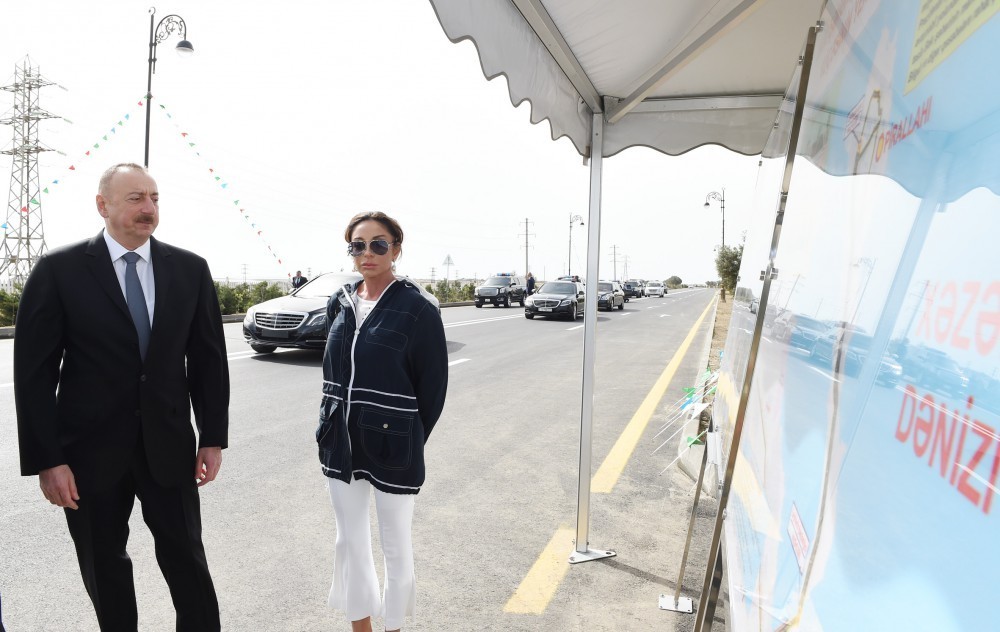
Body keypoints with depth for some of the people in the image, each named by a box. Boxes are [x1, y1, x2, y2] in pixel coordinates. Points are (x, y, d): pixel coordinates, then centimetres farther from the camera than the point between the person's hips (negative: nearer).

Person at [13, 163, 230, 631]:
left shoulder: (190, 269, 0)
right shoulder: (58, 270, -6)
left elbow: (208, 358, 3)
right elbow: (34, 371, -6)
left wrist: (213, 437, 1)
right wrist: (46, 460, -9)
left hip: (168, 444, 1)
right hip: (91, 449, -1)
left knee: (187, 562, 10)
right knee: (104, 571, 16)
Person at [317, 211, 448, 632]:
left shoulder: (417, 307, -13)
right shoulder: (339, 303, 4)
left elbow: (433, 385, -9)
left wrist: (408, 440, -4)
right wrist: (332, 425, 9)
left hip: (392, 445, -5)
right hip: (341, 442, 5)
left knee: (395, 544, 12)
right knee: (349, 541, 17)